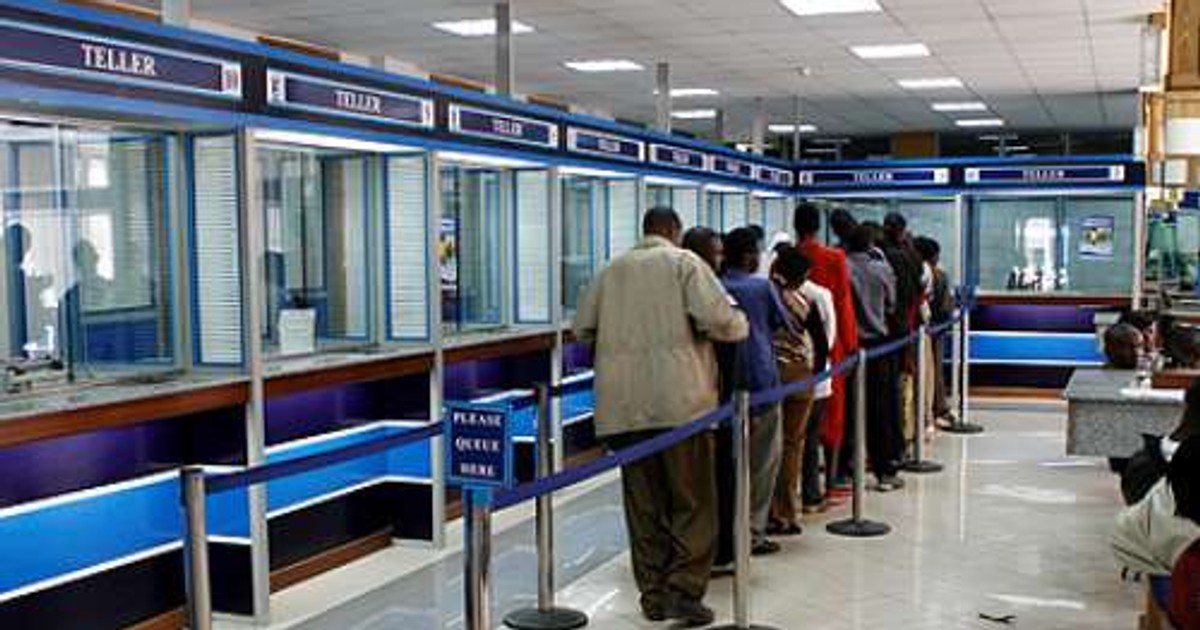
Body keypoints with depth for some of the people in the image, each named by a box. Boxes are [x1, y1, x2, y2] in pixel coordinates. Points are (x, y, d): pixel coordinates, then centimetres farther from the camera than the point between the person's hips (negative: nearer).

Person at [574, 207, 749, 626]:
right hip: (679, 400, -4)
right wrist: (741, 325, 10)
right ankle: (684, 590, -2)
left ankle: (653, 594, 14)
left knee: (644, 504, 10)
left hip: (622, 405, 4)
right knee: (692, 501, 4)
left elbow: (582, 329, 15)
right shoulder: (684, 262, 2)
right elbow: (722, 320, -10)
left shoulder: (613, 269, 15)